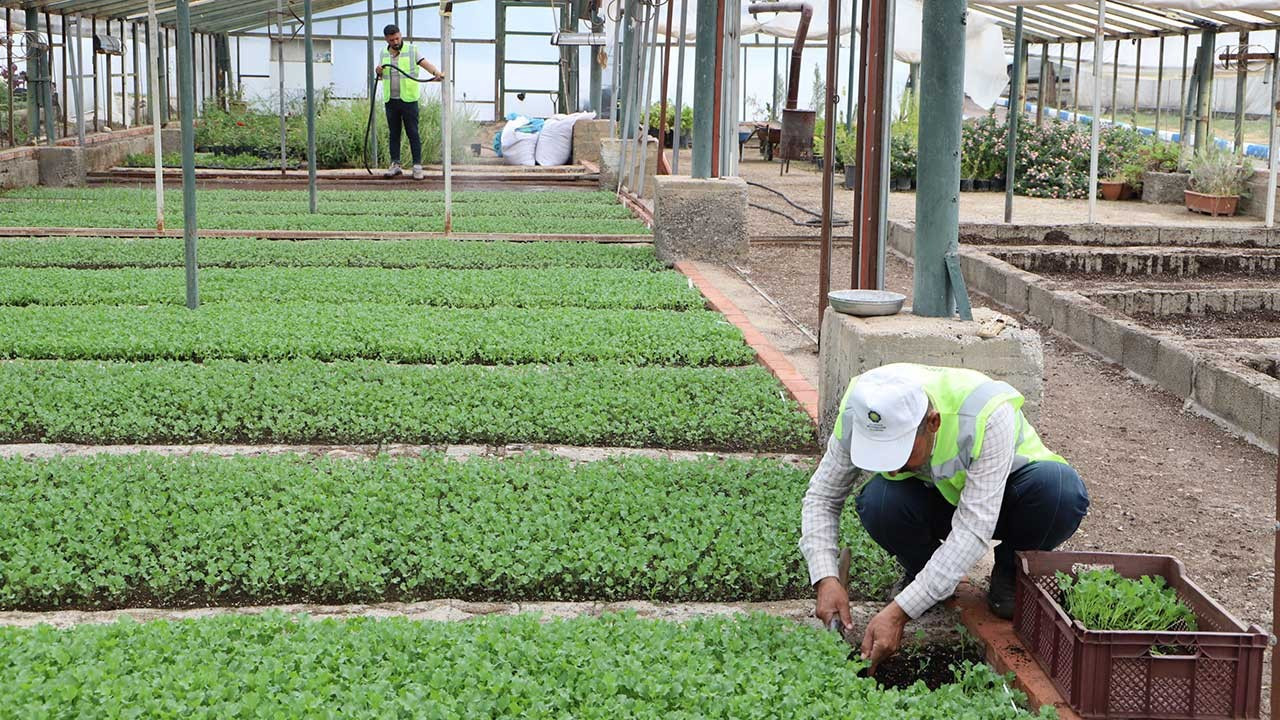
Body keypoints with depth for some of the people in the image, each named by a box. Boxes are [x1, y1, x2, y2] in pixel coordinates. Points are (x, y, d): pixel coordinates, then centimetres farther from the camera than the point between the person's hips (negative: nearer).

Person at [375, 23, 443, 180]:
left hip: (408, 99, -4)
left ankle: (417, 165, -2)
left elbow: (426, 64, -15)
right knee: (394, 133, 8)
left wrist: (436, 73, -35)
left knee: (413, 132, -4)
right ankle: (395, 164, 13)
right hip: (390, 101, 4)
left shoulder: (412, 50, -2)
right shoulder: (384, 53, 11)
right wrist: (379, 72, -3)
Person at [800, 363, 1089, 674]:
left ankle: (1008, 572, -4)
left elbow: (973, 529, -39)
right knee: (878, 502, -33)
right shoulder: (859, 415, -28)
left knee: (1063, 490, -35)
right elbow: (822, 496, -14)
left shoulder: (987, 415, -39)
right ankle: (918, 570, 0)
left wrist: (899, 612, -43)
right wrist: (826, 579, -30)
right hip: (933, 501, 2)